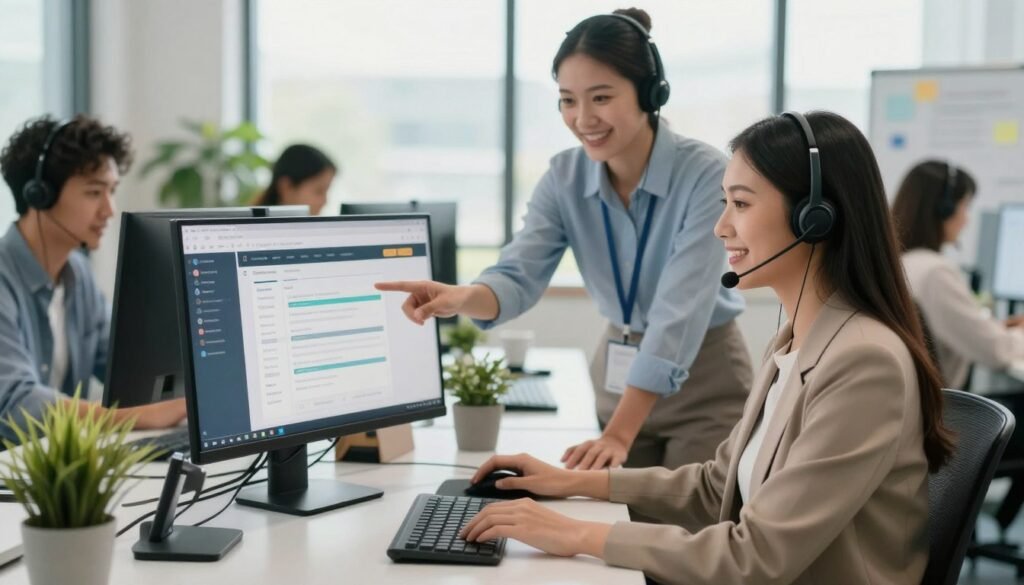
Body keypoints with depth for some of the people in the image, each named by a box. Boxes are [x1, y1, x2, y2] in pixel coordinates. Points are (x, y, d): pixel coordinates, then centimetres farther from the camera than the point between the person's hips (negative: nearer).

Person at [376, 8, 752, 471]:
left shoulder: (706, 174, -24)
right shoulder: (564, 176, -7)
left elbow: (679, 313, -29)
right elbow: (519, 276, -18)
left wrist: (618, 435, -36)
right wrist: (461, 298, -42)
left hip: (704, 384, -4)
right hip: (617, 378, 5)